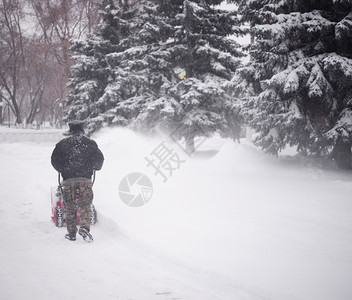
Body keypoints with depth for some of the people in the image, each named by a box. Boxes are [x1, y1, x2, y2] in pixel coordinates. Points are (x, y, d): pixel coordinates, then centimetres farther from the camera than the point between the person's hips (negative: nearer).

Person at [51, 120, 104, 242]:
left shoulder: (62, 144, 8)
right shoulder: (90, 143, 7)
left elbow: (54, 160, 6)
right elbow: (99, 158, 6)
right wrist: (96, 167, 26)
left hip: (68, 180, 1)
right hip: (85, 179, -1)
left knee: (70, 207, 10)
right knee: (85, 205, 4)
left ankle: (71, 233, 11)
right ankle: (84, 227, -16)